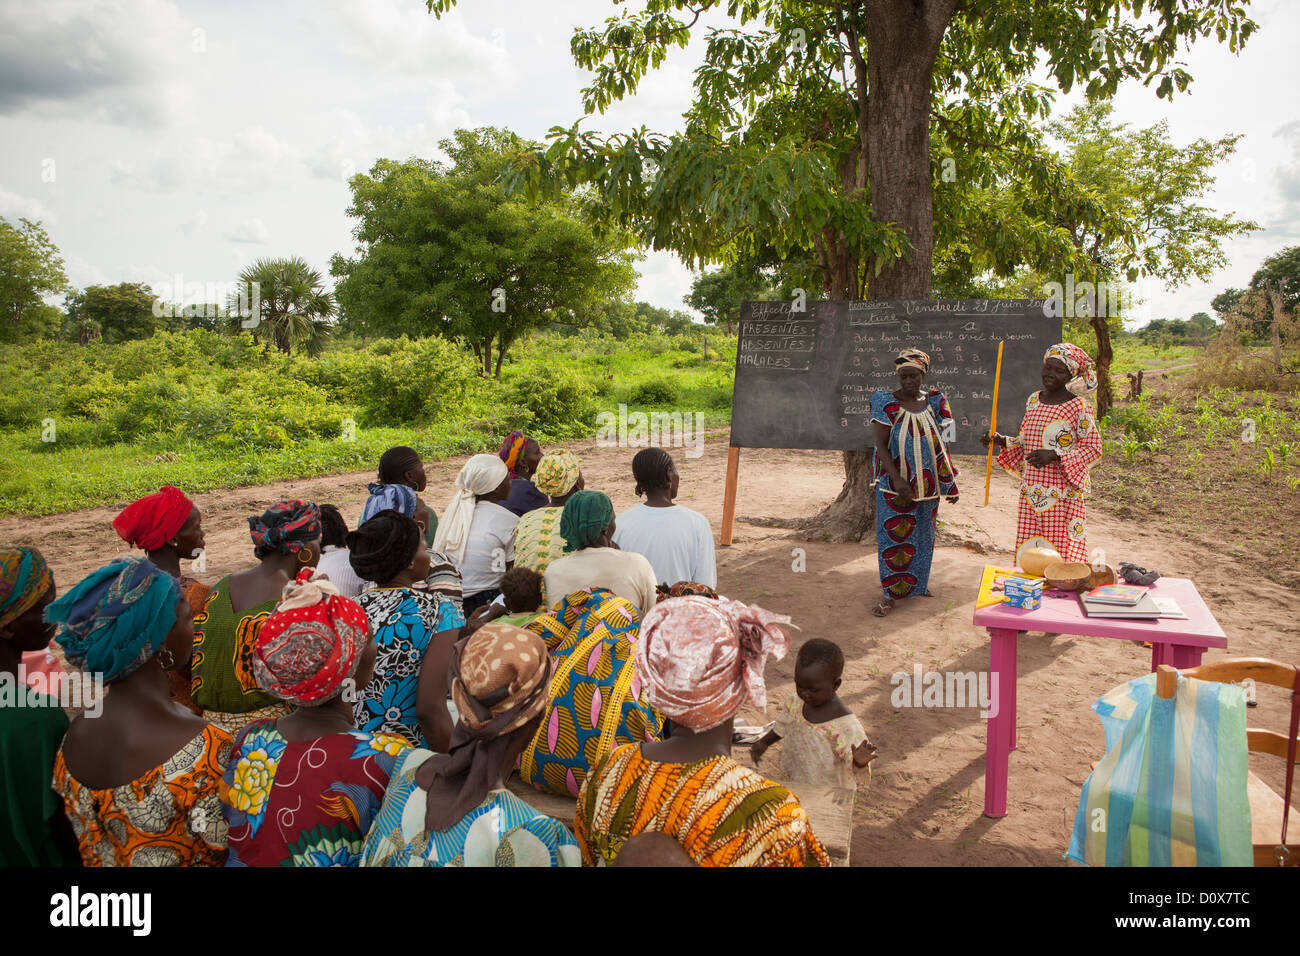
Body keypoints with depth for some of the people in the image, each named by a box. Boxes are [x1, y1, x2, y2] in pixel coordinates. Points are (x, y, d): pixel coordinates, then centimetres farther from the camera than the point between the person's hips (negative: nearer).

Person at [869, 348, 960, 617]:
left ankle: (917, 582, 34)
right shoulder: (886, 402, -9)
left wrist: (949, 481, 7)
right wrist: (897, 479, -22)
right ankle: (890, 594, 5)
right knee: (894, 536, -2)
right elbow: (880, 445, -13)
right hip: (895, 483, -4)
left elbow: (939, 444, 10)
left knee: (923, 533, 15)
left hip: (927, 482, 5)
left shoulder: (932, 402, 4)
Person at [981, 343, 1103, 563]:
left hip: (1061, 496, -5)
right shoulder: (1033, 400, 12)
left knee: (1061, 553, -5)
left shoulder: (1079, 406, -7)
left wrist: (1055, 455, -19)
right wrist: (1003, 441, 3)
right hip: (1030, 493, 6)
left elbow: (1094, 449, -7)